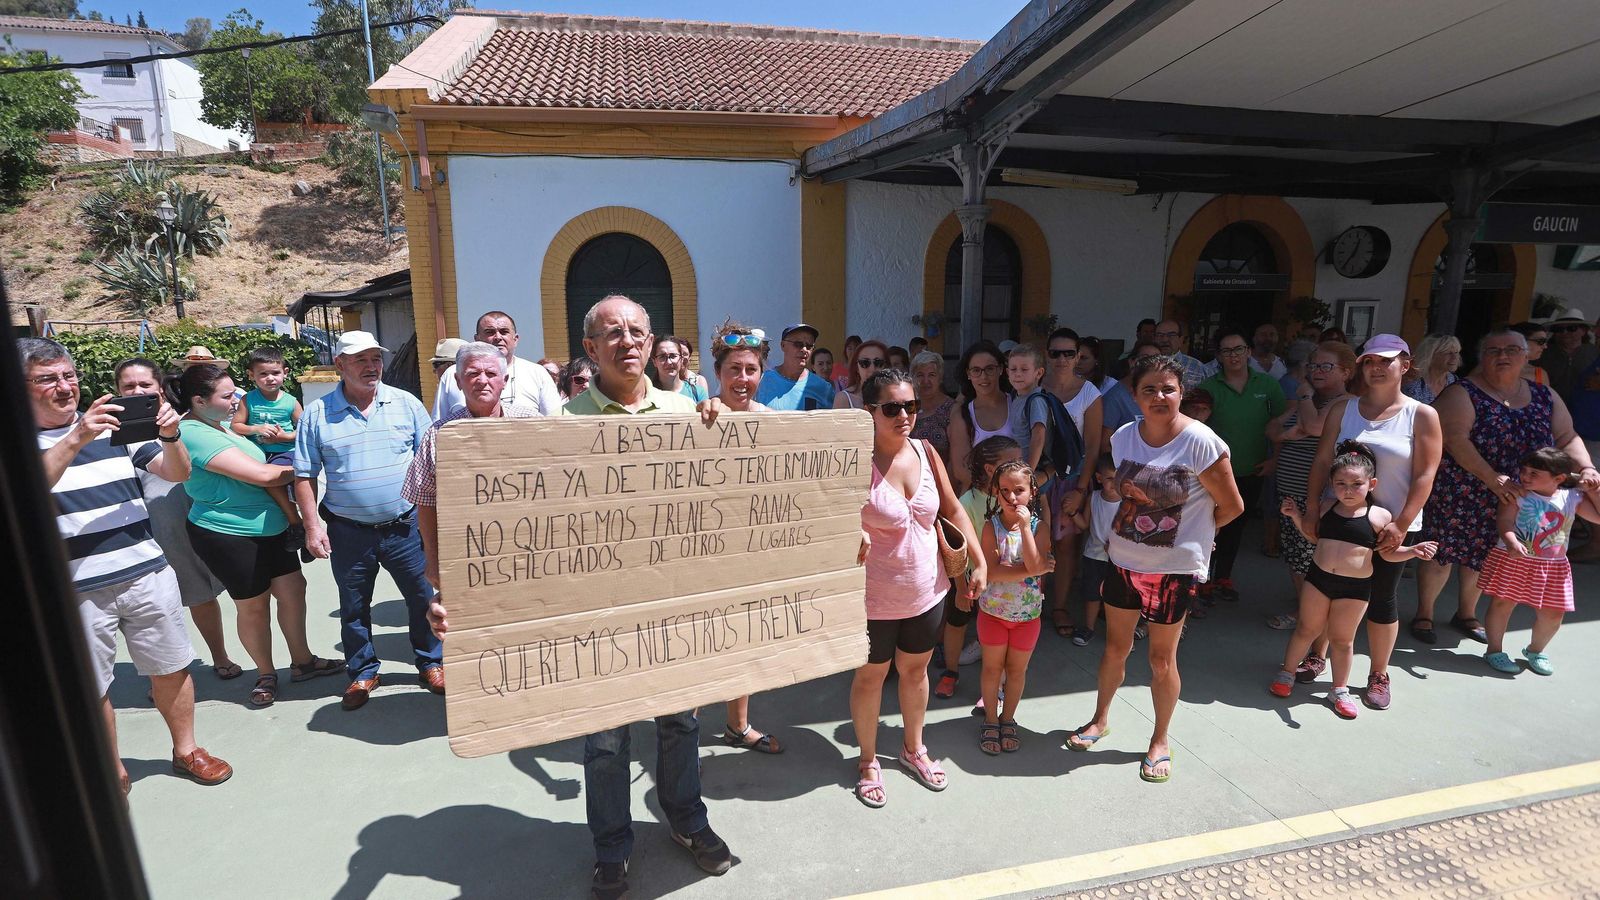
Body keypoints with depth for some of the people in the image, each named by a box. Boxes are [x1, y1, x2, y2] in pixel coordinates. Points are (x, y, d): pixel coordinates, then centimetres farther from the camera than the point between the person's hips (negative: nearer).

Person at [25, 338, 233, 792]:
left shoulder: (114, 426, 7)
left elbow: (177, 473, 1)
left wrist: (169, 435, -18)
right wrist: (75, 438, -33)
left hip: (148, 574, 3)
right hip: (75, 591, -2)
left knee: (170, 668, 12)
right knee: (90, 689, 12)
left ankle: (185, 749, 31)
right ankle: (111, 772, 31)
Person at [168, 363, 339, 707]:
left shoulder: (222, 424, 10)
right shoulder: (195, 434, -20)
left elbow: (257, 472, 20)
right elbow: (260, 475, -24)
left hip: (268, 527, 9)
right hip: (227, 534, -9)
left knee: (293, 589, 11)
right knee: (253, 606, 6)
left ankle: (302, 661, 26)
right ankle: (265, 673, 25)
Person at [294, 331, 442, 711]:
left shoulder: (406, 404, 0)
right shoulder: (317, 414, -1)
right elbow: (304, 475, 2)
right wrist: (312, 526, -5)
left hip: (405, 526, 0)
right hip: (348, 532, 0)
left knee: (423, 598, 8)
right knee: (353, 607, 14)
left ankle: (431, 663, 27)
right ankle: (362, 672, 33)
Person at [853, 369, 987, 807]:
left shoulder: (925, 452, -5)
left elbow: (953, 509, 5)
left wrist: (979, 562, 2)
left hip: (927, 590, 5)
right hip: (875, 596, -5)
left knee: (915, 670, 23)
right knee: (871, 675, 14)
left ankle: (914, 749, 47)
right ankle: (868, 760, 38)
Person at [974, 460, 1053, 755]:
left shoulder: (1039, 526, -11)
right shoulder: (991, 527, -14)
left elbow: (1036, 564, -26)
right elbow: (992, 572, -22)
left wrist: (1025, 526, -29)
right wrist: (1033, 569, -26)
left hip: (1028, 614, 1)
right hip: (993, 611, -1)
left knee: (1017, 669, 16)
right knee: (992, 667, 13)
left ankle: (1008, 719, 37)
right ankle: (990, 720, 32)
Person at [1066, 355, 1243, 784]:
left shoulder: (1201, 443, -17)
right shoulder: (1122, 438, -2)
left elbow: (1232, 506, -7)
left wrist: (1193, 531, 5)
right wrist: (1118, 530, 5)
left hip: (1175, 568, -4)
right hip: (1124, 560, 4)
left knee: (1162, 659, 10)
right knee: (1115, 648, 17)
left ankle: (1160, 741, 31)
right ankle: (1100, 719, 39)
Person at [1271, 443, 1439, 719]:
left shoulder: (1380, 516, -6)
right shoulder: (1327, 507, 1)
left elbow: (1389, 552, 1)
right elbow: (1313, 534, 18)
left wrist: (1413, 551, -17)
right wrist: (1296, 515, 6)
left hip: (1355, 587, -2)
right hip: (1317, 579, 2)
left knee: (1342, 639, 11)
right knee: (1307, 629, 13)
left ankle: (1340, 690, 27)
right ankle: (1286, 673, 28)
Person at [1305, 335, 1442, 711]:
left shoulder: (1421, 415, -3)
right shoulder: (1342, 410, 2)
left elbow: (1425, 475, -7)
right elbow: (1322, 462, 1)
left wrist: (1401, 524, -13)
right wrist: (1312, 511, -5)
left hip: (1392, 525, -2)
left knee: (1381, 599, 8)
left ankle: (1379, 675, 24)